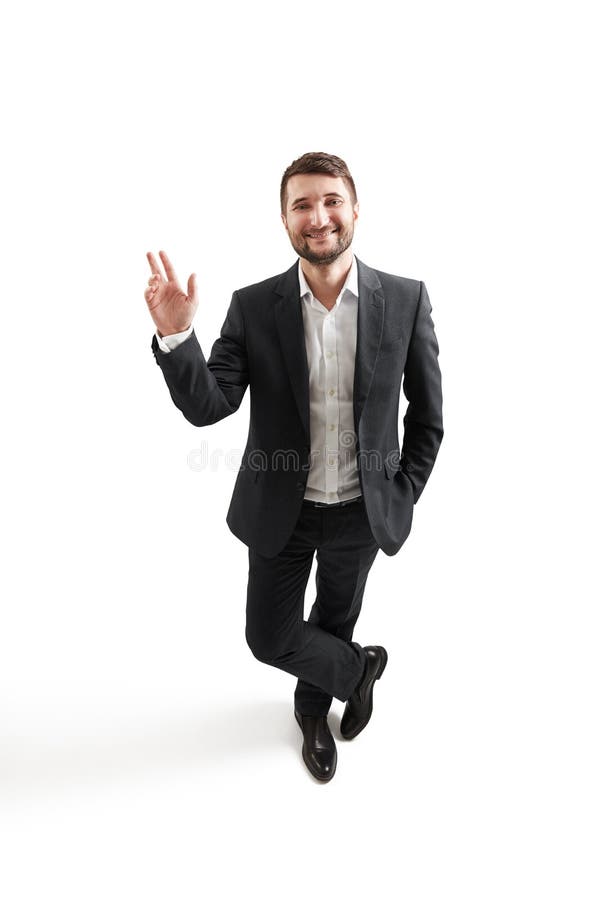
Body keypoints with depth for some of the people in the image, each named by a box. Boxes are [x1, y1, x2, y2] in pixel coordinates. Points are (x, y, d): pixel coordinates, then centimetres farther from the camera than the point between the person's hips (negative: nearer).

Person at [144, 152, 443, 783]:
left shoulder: (406, 301, -10)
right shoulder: (253, 306, -11)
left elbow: (427, 417, -1)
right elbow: (206, 406, -16)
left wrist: (403, 498, -2)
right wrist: (174, 335, -31)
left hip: (362, 512, 0)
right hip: (280, 510, 0)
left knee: (333, 622, 22)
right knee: (269, 638, 12)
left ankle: (313, 708, 54)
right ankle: (361, 665, 42)